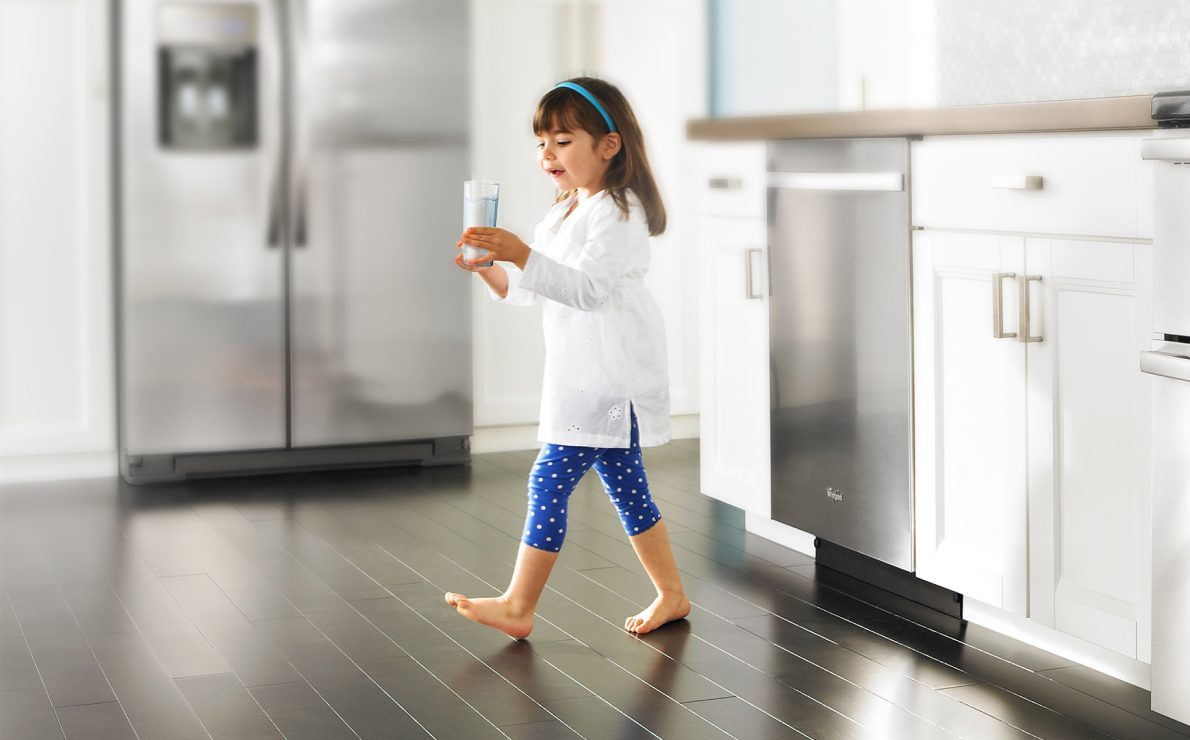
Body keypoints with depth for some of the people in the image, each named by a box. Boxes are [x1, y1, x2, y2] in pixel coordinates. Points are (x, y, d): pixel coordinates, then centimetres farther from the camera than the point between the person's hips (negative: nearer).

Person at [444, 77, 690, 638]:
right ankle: (671, 594, 25)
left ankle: (517, 606, -6)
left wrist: (521, 254, -36)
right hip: (579, 376, 10)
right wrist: (489, 269, -3)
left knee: (549, 479, -11)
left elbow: (586, 287, -26)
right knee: (624, 485, 15)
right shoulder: (560, 215, 17)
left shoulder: (618, 213, -13)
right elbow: (527, 290, 16)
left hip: (610, 376, -10)